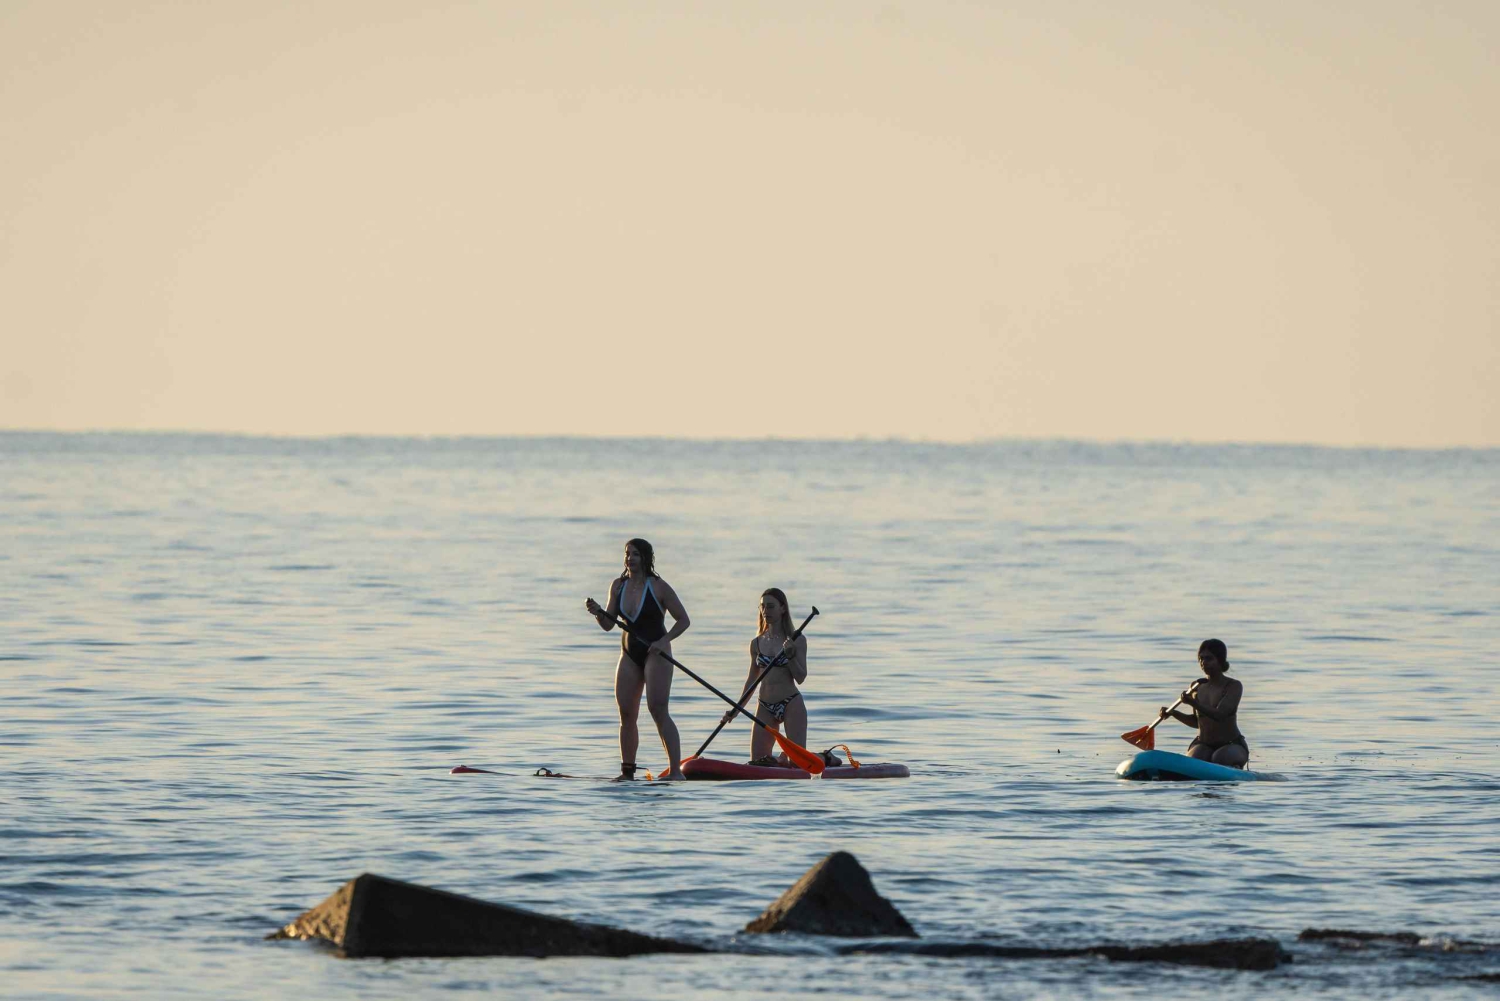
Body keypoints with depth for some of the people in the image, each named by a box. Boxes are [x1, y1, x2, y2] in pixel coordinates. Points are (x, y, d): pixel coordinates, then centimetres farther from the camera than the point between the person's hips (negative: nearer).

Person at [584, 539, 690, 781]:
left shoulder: (658, 587, -9)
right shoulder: (618, 586, 6)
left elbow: (683, 620, -5)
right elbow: (608, 625, 9)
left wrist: (664, 641, -19)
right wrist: (597, 612, -12)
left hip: (656, 654, -6)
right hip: (630, 654, 6)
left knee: (658, 711, -16)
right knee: (626, 714, 3)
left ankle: (675, 770, -19)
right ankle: (627, 771, 11)